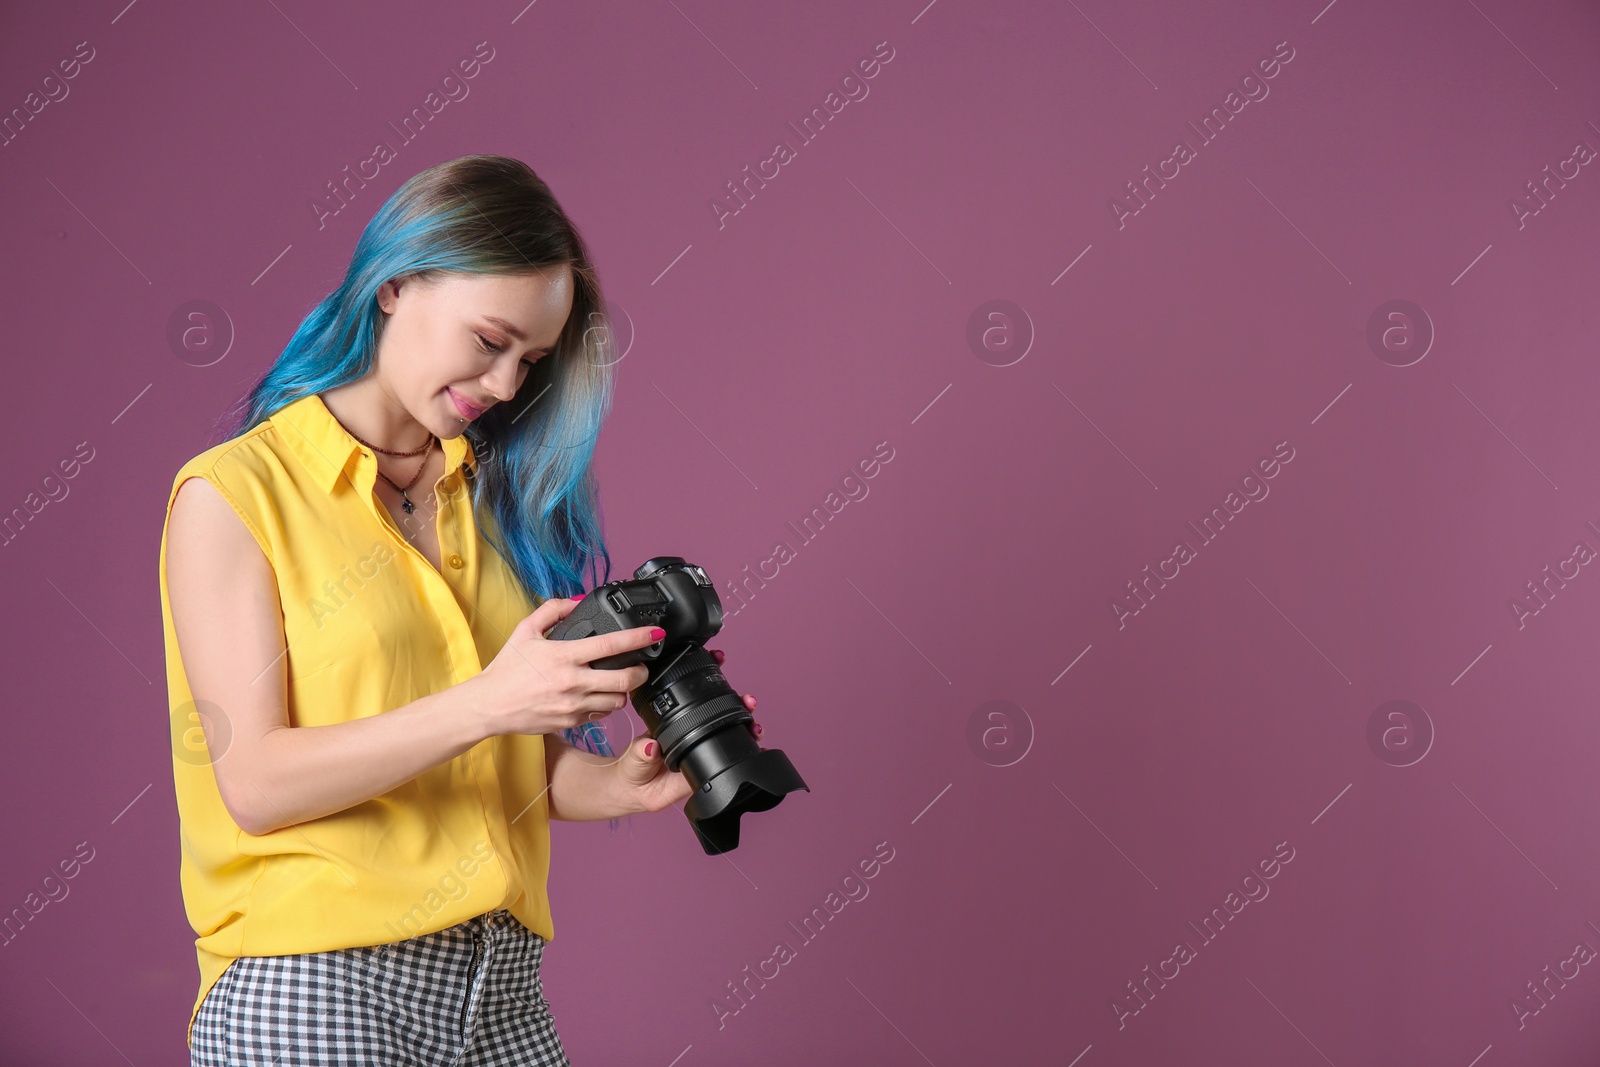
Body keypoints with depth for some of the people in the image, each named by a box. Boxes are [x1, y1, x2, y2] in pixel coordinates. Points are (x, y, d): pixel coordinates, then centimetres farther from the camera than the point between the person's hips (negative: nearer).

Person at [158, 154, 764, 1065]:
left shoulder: (497, 495, 14)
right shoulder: (232, 494, -3)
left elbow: (517, 765, 14)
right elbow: (254, 783, -12)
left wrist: (620, 783, -7)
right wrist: (488, 702, -21)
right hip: (313, 990, -5)